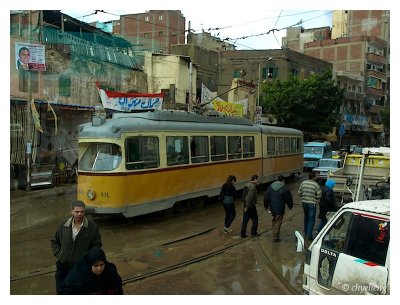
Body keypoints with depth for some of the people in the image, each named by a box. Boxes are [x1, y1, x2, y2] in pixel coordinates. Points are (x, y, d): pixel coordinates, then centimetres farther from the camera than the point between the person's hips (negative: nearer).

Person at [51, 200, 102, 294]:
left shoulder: (92, 226, -10)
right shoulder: (63, 225, -2)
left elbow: (97, 246, -4)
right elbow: (54, 242, 12)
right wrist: (58, 254, 1)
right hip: (63, 265, 3)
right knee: (60, 290, 14)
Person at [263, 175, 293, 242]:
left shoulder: (270, 187, 3)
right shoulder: (284, 188, -12)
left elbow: (266, 197, 8)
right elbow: (289, 199, -4)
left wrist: (266, 206, 20)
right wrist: (290, 206, 14)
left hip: (272, 208, 5)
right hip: (280, 209, -5)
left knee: (274, 221, 21)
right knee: (278, 222, 1)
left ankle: (274, 235, 32)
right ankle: (275, 238, 5)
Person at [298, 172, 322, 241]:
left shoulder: (303, 183, 0)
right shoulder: (316, 185, -13)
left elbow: (299, 192, 3)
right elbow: (319, 195, -14)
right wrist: (315, 197, 6)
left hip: (304, 202, 5)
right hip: (312, 203, -5)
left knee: (306, 218, 19)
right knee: (311, 219, 1)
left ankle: (306, 233, 29)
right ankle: (309, 235, -2)